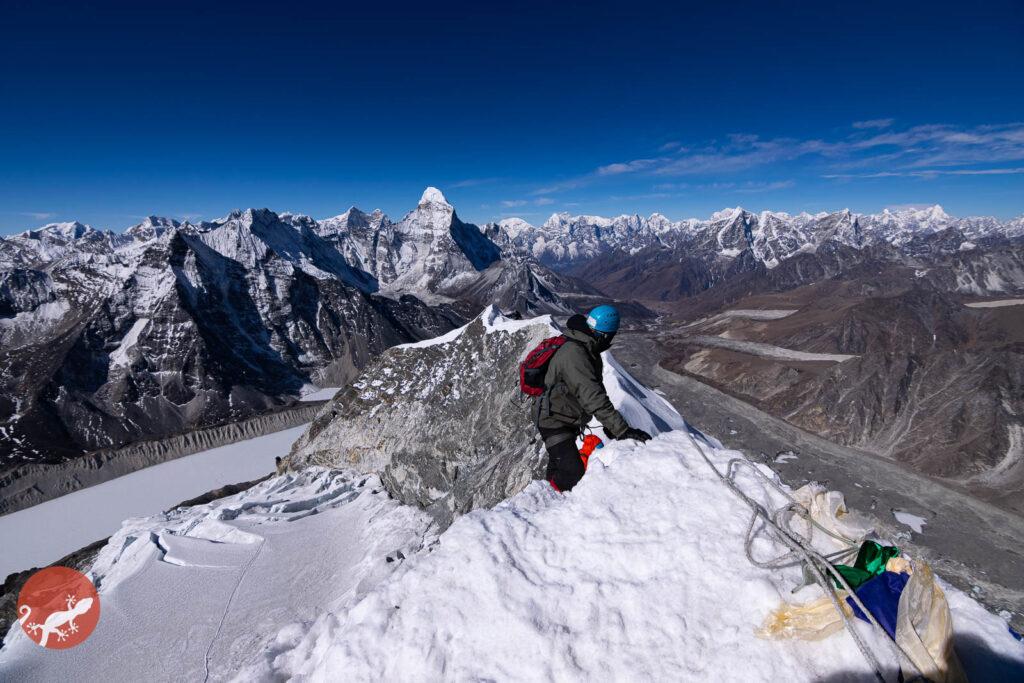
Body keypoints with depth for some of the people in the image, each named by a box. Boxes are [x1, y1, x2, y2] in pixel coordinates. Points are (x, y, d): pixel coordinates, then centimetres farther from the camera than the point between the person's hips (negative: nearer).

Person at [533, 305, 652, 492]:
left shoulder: (586, 350, 3)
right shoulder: (574, 353, -31)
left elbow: (594, 390, 11)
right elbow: (593, 398, -37)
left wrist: (609, 424, 11)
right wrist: (623, 430, -37)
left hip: (567, 421, 10)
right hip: (555, 422, -10)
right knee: (573, 476, -15)